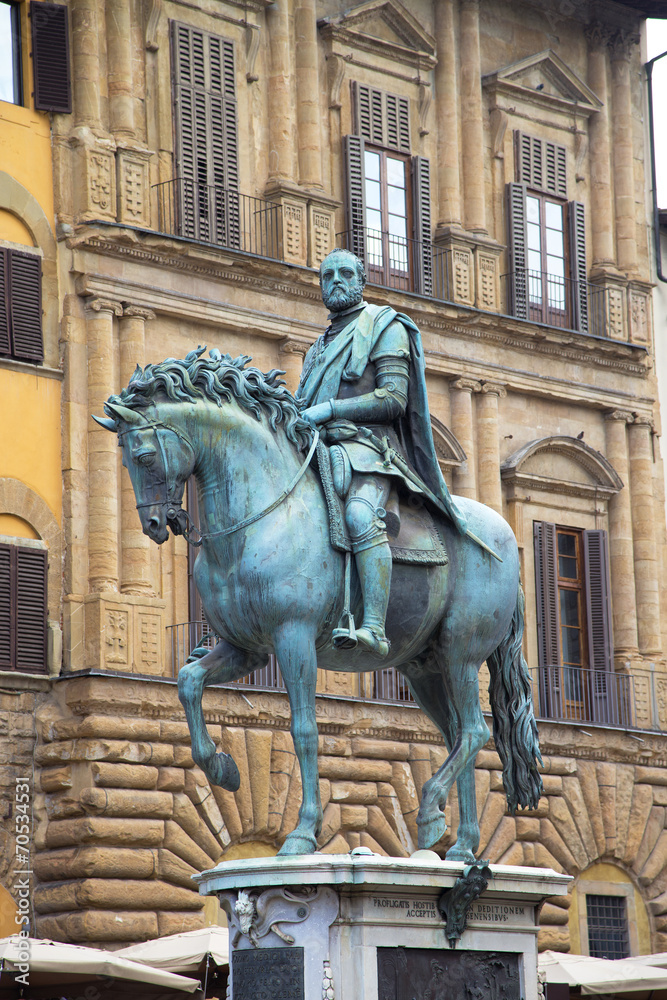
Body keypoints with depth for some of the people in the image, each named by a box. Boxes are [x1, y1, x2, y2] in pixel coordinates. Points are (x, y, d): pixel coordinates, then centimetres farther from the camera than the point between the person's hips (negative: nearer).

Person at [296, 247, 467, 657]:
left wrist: (328, 409, -13)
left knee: (361, 515, -35)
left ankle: (375, 627, -48)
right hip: (320, 447, 8)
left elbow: (393, 399, -6)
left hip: (365, 444, -8)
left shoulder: (384, 326, 7)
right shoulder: (322, 344, 29)